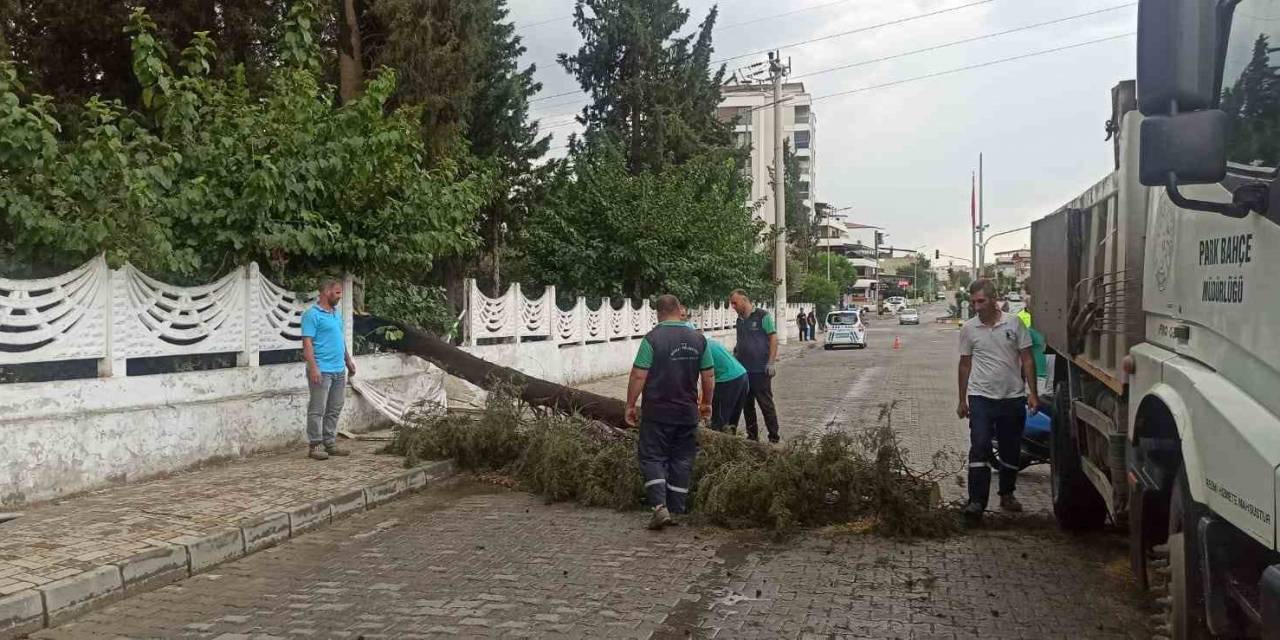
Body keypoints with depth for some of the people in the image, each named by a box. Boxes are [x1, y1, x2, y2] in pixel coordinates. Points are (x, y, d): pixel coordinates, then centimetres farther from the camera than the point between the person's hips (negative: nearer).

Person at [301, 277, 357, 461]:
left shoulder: (337, 313, 16)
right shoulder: (312, 314, -11)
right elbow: (307, 343, -16)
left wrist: (348, 361, 22)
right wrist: (313, 367, -22)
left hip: (339, 370, 8)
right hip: (322, 371, -8)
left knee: (334, 410, 11)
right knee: (318, 410, -3)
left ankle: (330, 443, 18)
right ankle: (314, 446, 2)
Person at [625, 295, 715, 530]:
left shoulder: (652, 339, -11)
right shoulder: (698, 339, 2)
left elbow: (638, 376, -14)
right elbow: (709, 376, 6)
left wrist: (630, 405, -3)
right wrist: (706, 403, 20)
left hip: (657, 413, -4)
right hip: (688, 413, 4)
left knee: (652, 457, 4)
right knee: (682, 461, 11)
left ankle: (660, 506, -11)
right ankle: (677, 510, 15)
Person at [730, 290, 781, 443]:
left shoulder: (763, 316, -8)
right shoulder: (740, 320, 12)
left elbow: (773, 338, -10)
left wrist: (771, 362, -16)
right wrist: (736, 352, 4)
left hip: (760, 370, -7)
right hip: (743, 370, 7)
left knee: (766, 404, -1)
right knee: (747, 405, 11)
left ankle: (774, 438, 8)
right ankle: (752, 436, 22)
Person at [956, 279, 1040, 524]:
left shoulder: (1014, 324, -2)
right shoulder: (969, 328, 1)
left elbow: (1027, 360, 1)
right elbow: (965, 365, 9)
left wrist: (1033, 393, -5)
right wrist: (962, 400, 10)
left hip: (1013, 397, 1)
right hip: (981, 397, -1)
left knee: (1011, 450, 11)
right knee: (979, 448, -11)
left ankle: (1007, 494, 30)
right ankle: (976, 502, -13)